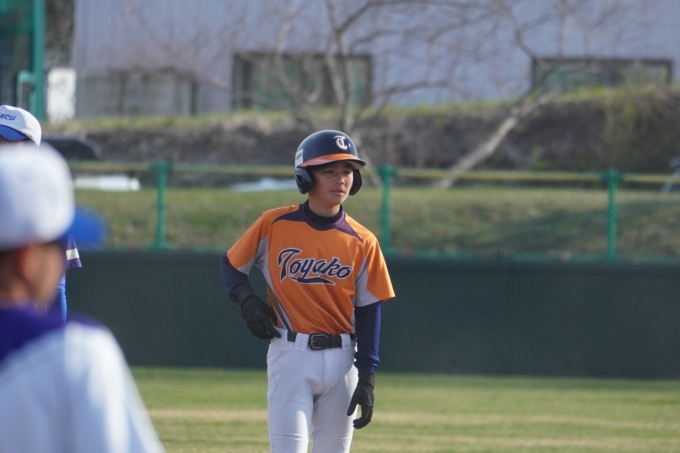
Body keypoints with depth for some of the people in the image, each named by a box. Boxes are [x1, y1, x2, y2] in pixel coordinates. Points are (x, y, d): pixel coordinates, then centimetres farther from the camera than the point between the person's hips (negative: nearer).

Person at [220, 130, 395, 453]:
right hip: (291, 354, -2)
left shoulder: (362, 242, 0)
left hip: (341, 360, 2)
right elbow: (230, 265, 10)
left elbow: (369, 311, 2)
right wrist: (247, 300, -10)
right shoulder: (274, 225, -3)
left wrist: (367, 380, -3)